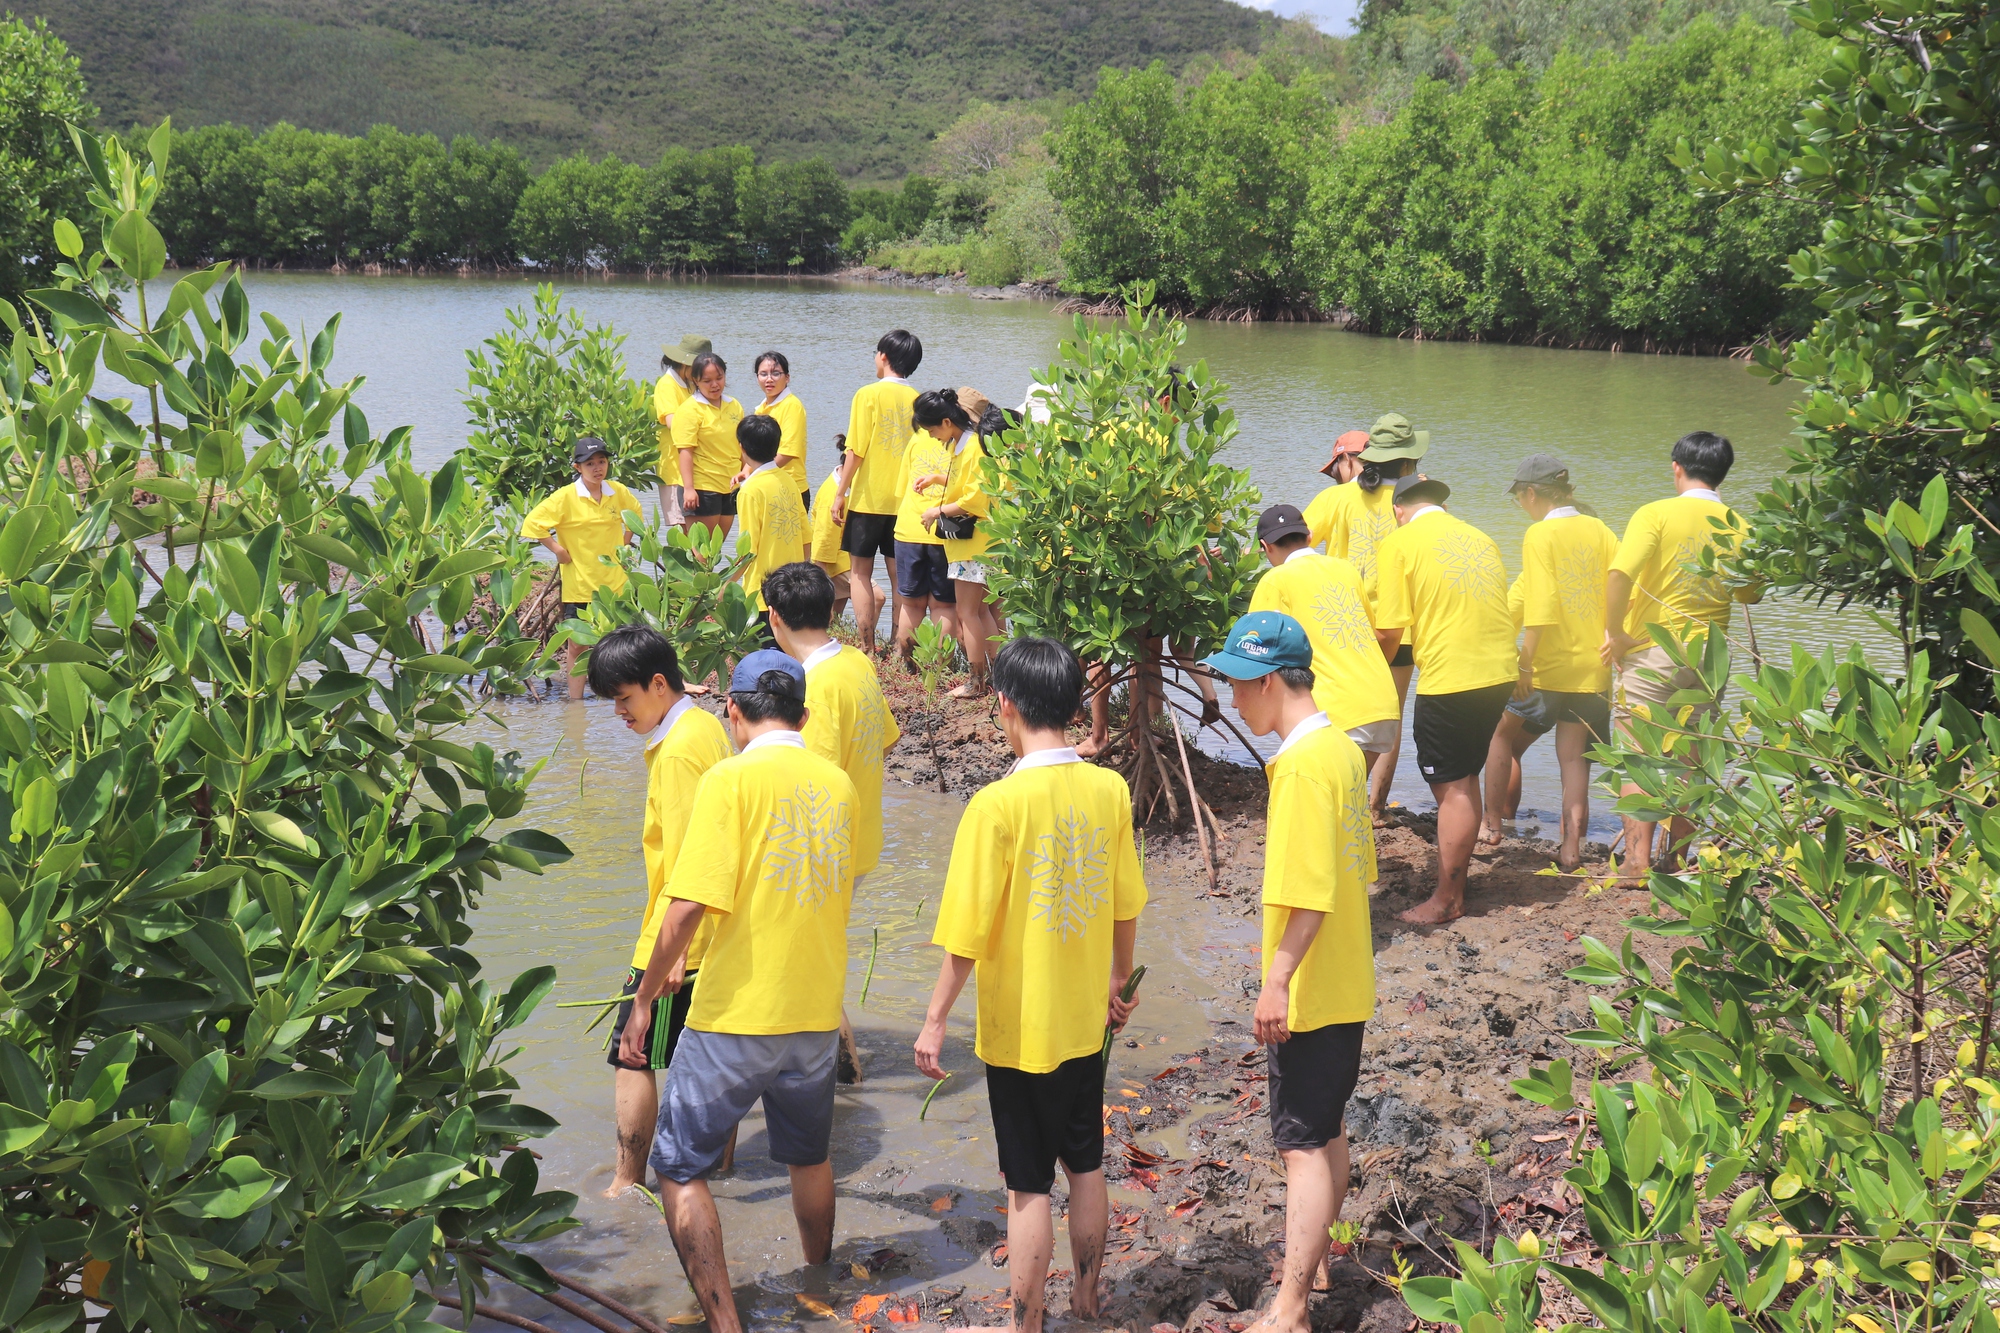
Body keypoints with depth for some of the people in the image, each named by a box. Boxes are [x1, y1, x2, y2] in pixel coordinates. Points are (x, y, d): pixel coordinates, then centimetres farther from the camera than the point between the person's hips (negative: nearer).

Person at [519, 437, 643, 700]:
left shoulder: (618, 492, 3)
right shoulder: (566, 497, -10)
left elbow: (635, 513, 24)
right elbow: (533, 524, -10)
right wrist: (558, 551, -10)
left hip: (615, 582, 3)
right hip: (579, 586, -3)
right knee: (577, 645, 2)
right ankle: (575, 702, 10)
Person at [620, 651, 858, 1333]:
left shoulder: (731, 778, -13)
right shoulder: (837, 783, 6)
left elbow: (688, 906, -20)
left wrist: (644, 1000, -10)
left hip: (736, 1015, -6)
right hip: (816, 1012, 6)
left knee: (681, 1167, 7)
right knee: (809, 1157, 25)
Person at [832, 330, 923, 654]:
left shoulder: (869, 394, -9)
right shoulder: (917, 400, 3)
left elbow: (856, 450, -11)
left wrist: (840, 493, -4)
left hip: (868, 498, -4)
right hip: (905, 501, 4)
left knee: (860, 571, 4)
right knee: (900, 574, 10)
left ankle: (867, 646, 0)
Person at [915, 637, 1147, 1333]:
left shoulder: (997, 804, -21)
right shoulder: (1110, 790, -5)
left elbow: (968, 931, -18)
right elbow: (1125, 909, 6)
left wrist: (935, 1020, -7)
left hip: (1019, 1028, -5)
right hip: (1085, 1021, 5)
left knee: (1029, 1185, 6)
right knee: (1086, 1165, 21)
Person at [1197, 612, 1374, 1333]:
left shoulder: (1301, 763, -21)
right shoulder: (1342, 748, 8)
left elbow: (1310, 892, -26)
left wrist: (1278, 979, -23)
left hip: (1309, 993, -9)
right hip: (1345, 983, 9)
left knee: (1304, 1144, -6)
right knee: (1325, 1132, 20)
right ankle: (1312, 1264, 34)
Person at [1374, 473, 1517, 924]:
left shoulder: (1398, 543, -4)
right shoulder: (1480, 538, 14)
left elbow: (1389, 632, -9)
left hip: (1449, 680, -6)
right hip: (1500, 672, 6)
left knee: (1453, 789, 0)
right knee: (1465, 780, 17)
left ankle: (1447, 900, 7)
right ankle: (1456, 882, 24)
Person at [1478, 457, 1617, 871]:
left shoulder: (1540, 534, -10)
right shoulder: (1597, 530, 6)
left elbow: (1540, 606, -19)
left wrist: (1525, 661, -18)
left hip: (1549, 666, -5)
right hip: (1594, 666, 5)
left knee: (1503, 737, 15)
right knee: (1574, 758, 9)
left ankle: (1492, 825, 21)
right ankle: (1572, 847, 5)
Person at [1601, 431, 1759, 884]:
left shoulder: (1656, 514, -9)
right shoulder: (1738, 526, 4)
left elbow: (1620, 575, -22)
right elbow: (1751, 594, 16)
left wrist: (1615, 633, -11)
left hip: (1653, 650, -4)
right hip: (1709, 656, 4)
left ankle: (1637, 860, -3)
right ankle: (1677, 859, 18)